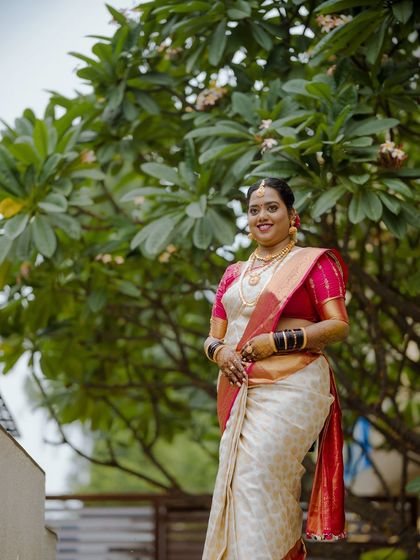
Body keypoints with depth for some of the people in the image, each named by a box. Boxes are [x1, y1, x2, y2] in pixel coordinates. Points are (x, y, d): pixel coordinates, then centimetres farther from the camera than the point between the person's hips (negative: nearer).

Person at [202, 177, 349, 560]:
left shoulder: (314, 262, 4)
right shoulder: (234, 274, 20)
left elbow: (339, 326, -6)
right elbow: (213, 337, 18)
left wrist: (277, 341, -15)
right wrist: (219, 350, -6)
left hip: (290, 386, -6)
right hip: (239, 390, 6)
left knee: (256, 475, -18)